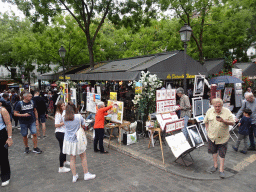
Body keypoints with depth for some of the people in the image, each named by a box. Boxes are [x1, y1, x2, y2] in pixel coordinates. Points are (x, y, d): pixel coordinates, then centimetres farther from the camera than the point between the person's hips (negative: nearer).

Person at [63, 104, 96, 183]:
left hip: (68, 140, 3)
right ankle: (86, 174, 22)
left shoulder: (65, 119, -6)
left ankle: (74, 176, 21)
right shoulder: (79, 116, -15)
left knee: (72, 159, 12)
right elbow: (83, 125, -5)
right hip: (77, 141, -3)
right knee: (83, 157, 13)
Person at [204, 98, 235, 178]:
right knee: (213, 151, 17)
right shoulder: (209, 111, -2)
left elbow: (232, 123, -11)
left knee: (222, 153, 4)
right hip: (212, 136, 3)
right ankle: (215, 165, 36)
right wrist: (207, 130, 4)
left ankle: (221, 170, 16)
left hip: (223, 137, -3)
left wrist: (223, 121, -26)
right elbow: (206, 121, 10)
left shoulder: (227, 111, -10)